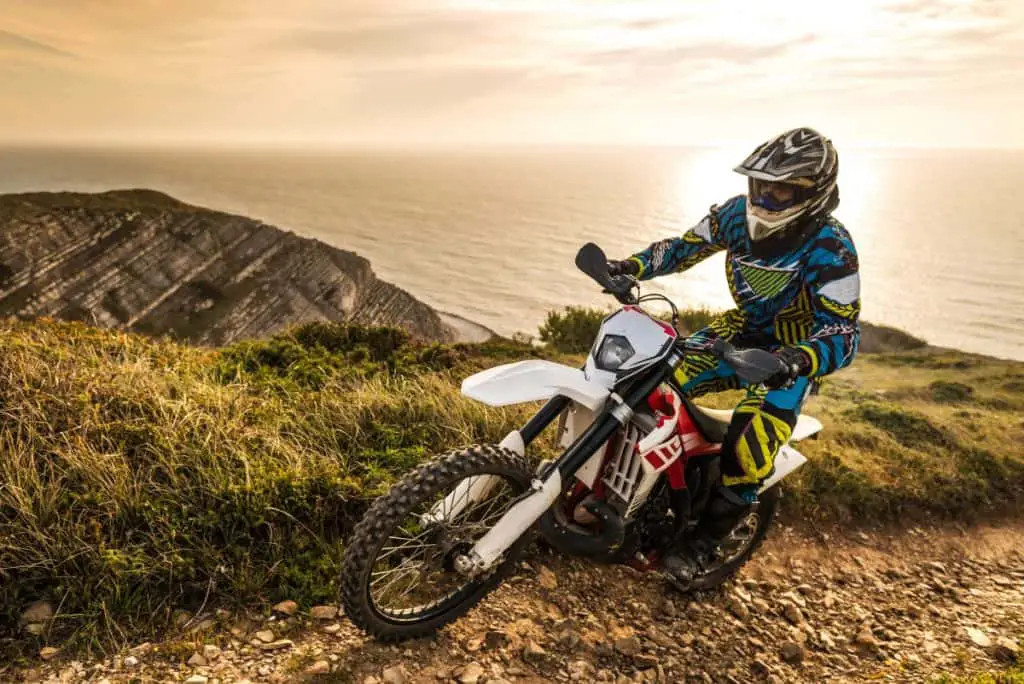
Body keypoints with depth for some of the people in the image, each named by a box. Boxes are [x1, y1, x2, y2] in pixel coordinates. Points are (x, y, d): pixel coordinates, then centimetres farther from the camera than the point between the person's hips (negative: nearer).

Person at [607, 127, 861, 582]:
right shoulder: (739, 214, -10)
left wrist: (801, 359, -53)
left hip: (793, 354, -6)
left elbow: (843, 333, -31)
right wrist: (631, 267, -13)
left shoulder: (830, 251, -27)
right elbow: (685, 247, 3)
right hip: (743, 329, 6)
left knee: (748, 454, -24)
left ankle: (704, 542, -1)